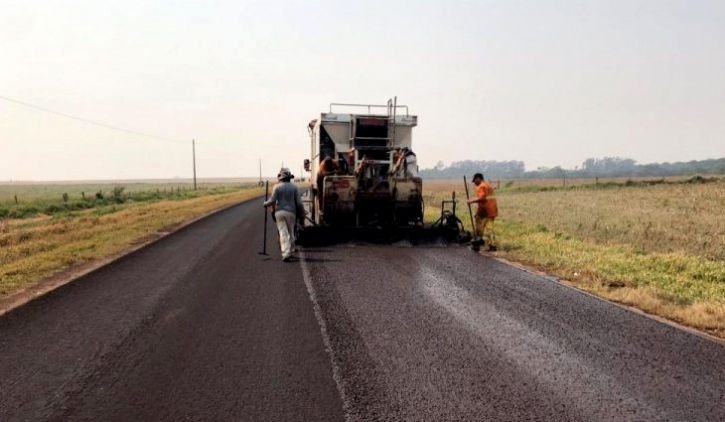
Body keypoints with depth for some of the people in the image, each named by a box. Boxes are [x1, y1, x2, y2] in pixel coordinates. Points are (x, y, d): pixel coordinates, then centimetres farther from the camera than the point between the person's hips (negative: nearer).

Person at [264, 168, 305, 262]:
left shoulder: (277, 187, -2)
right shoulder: (294, 187, 1)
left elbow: (272, 201, -5)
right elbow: (299, 203, -1)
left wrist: (265, 204, 16)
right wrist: (302, 214, 7)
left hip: (279, 212, -1)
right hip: (291, 212, 1)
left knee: (283, 233, -3)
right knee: (291, 233, 14)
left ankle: (285, 254, -13)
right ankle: (290, 252, 22)